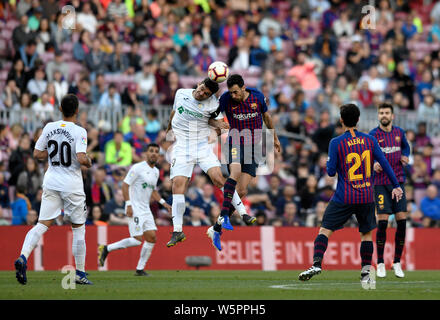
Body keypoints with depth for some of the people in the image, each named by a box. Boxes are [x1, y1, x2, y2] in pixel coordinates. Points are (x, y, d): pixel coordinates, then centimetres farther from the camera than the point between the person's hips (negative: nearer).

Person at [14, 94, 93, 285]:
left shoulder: (49, 128, 2)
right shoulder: (79, 132, -12)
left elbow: (37, 154, 6)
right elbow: (81, 158, -22)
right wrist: (89, 162, 0)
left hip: (51, 182, 4)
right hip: (72, 184, -4)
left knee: (42, 224, -1)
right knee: (78, 228, 10)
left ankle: (23, 257, -25)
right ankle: (80, 273, 14)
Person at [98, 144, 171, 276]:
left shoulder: (156, 172, 15)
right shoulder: (138, 168, -10)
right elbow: (125, 185, -13)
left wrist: (163, 203, 16)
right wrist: (128, 204, -20)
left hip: (146, 209, 8)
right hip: (134, 209, -8)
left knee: (151, 237, -1)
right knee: (137, 240, -14)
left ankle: (140, 269, 7)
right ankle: (107, 249, 1)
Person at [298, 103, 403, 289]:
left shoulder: (336, 143, -7)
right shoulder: (370, 140, 2)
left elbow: (331, 171, -6)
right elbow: (385, 164, 3)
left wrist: (329, 162, 16)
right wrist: (396, 186, 11)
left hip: (344, 198, -3)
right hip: (367, 197, 3)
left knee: (325, 230, 2)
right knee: (366, 234, 14)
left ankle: (316, 264, -16)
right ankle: (366, 274, 10)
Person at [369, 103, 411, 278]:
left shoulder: (399, 132, 8)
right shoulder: (373, 135, -3)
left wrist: (405, 156, 7)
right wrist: (373, 165, -24)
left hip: (398, 181, 3)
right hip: (380, 183, -3)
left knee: (402, 220, -4)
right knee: (382, 222, -9)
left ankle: (397, 263, 7)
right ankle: (380, 264, 2)